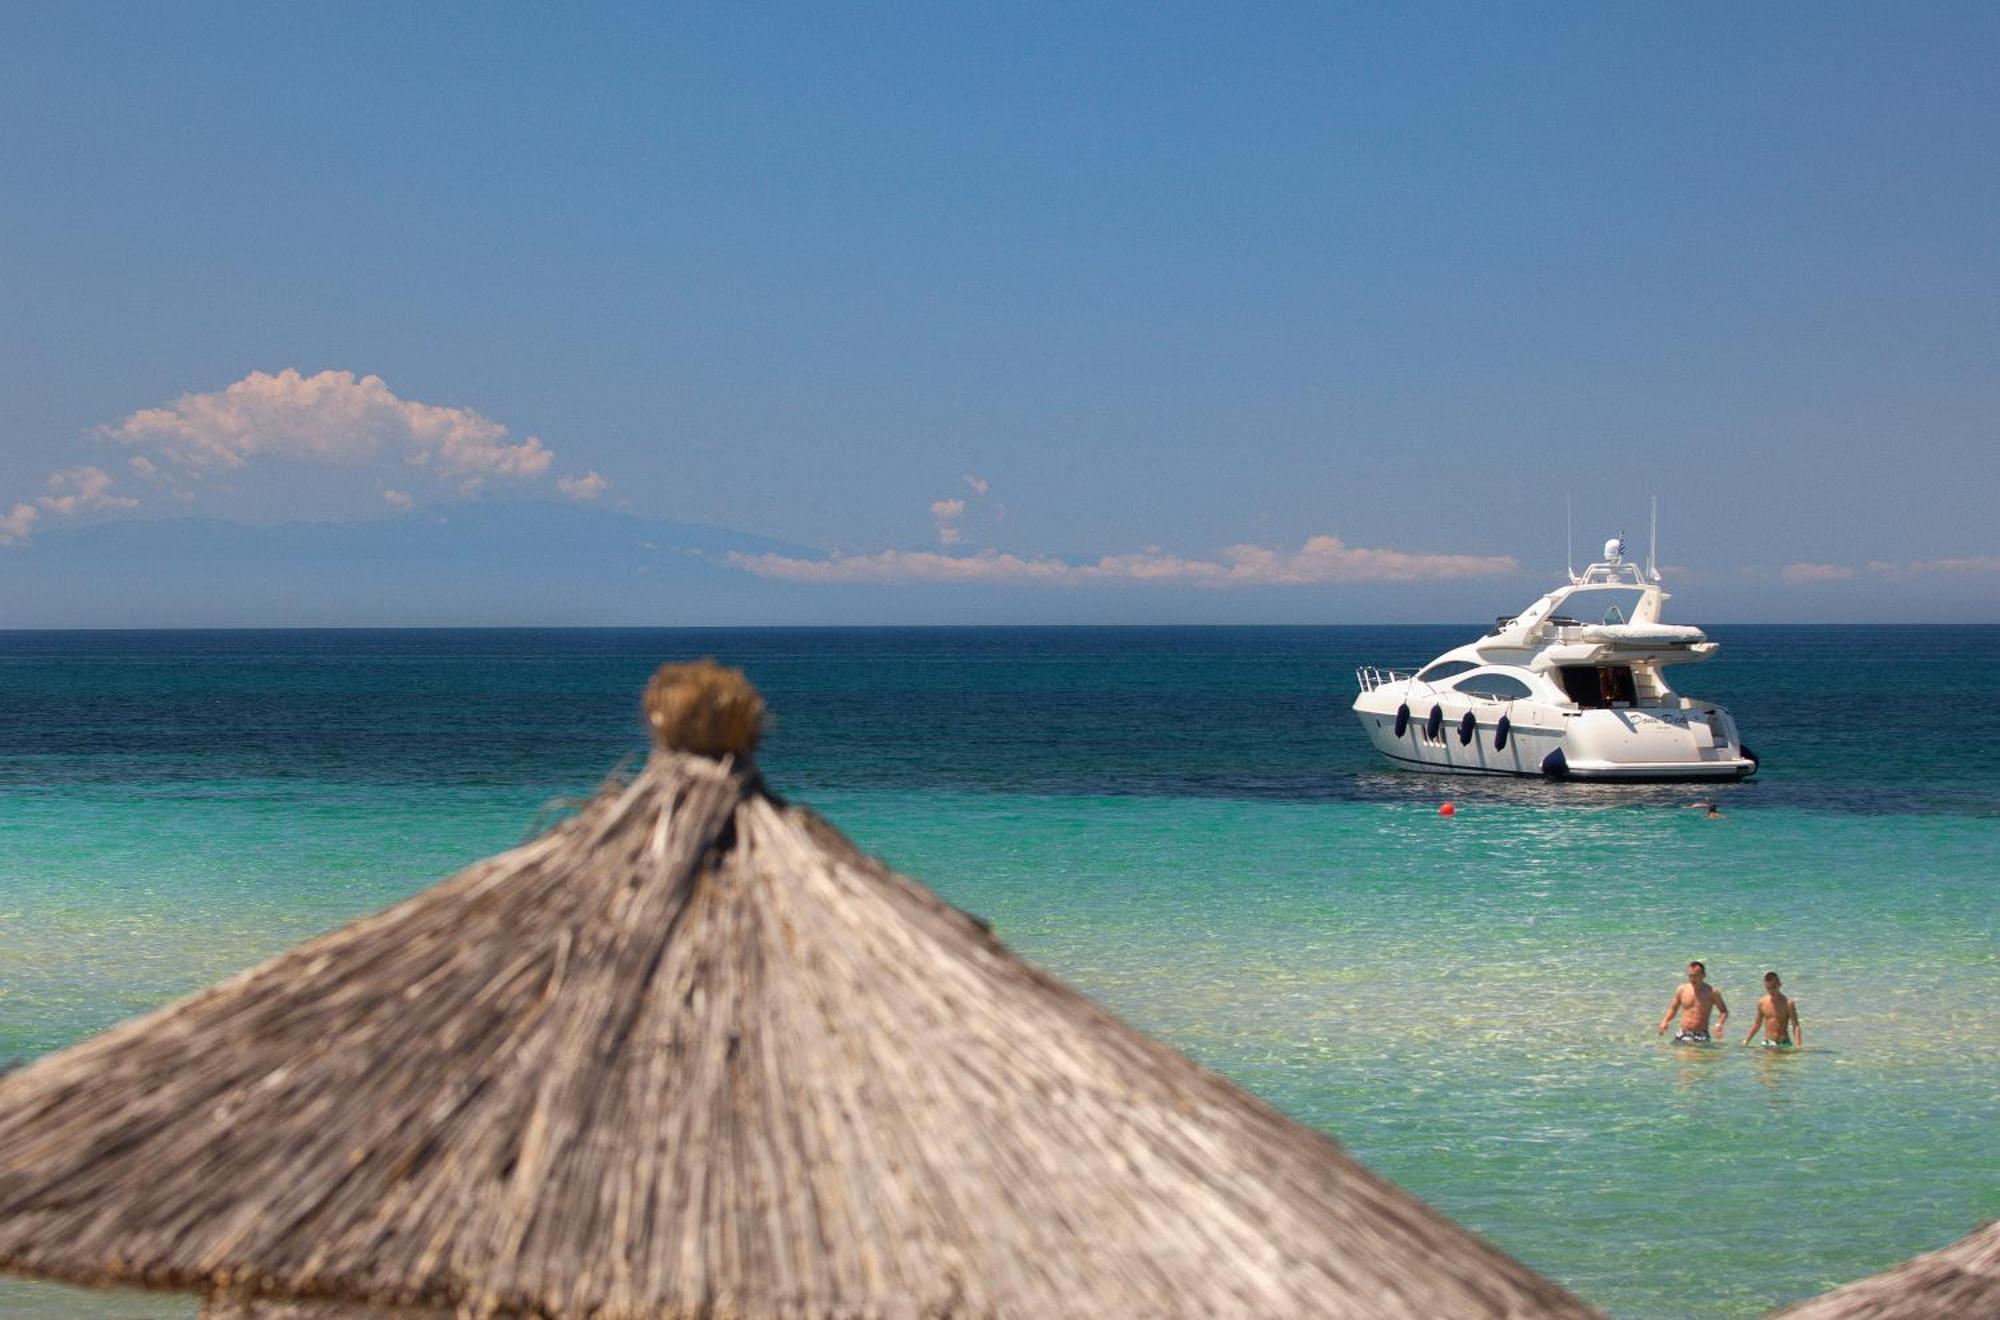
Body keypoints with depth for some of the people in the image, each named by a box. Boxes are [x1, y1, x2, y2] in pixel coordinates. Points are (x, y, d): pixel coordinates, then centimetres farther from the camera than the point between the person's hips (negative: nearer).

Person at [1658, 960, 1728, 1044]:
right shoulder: (1681, 990, 7)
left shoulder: (1711, 992, -1)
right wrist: (1665, 1021, 3)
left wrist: (1719, 1024, -12)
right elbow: (1673, 1008, 20)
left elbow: (1723, 1011, 6)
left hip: (1701, 1037, -3)